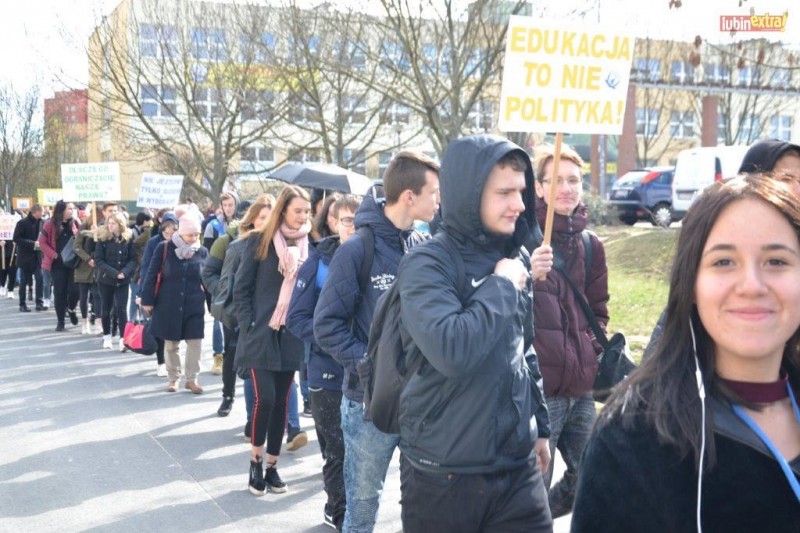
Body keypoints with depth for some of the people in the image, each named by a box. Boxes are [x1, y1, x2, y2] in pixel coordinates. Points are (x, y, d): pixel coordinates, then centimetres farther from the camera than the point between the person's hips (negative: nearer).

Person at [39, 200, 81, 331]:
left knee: (74, 289, -7)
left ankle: (71, 309, 25)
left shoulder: (75, 223, 5)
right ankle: (60, 321, 13)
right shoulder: (50, 224, -4)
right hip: (58, 264, -2)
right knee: (60, 292, 2)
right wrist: (54, 255, -11)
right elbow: (43, 242, -3)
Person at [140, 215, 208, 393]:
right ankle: (173, 378, 24)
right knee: (171, 344, 9)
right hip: (168, 305, -1)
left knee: (195, 342, 0)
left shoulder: (202, 252, 0)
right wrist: (147, 300, -4)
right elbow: (152, 275, -2)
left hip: (194, 306, 1)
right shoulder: (164, 248, -6)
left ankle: (192, 379, 14)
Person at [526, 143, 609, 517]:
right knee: (535, 486, -6)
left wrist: (594, 346, 9)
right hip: (538, 385, -7)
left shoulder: (590, 244, 12)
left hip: (582, 384, 7)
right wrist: (527, 277, -31)